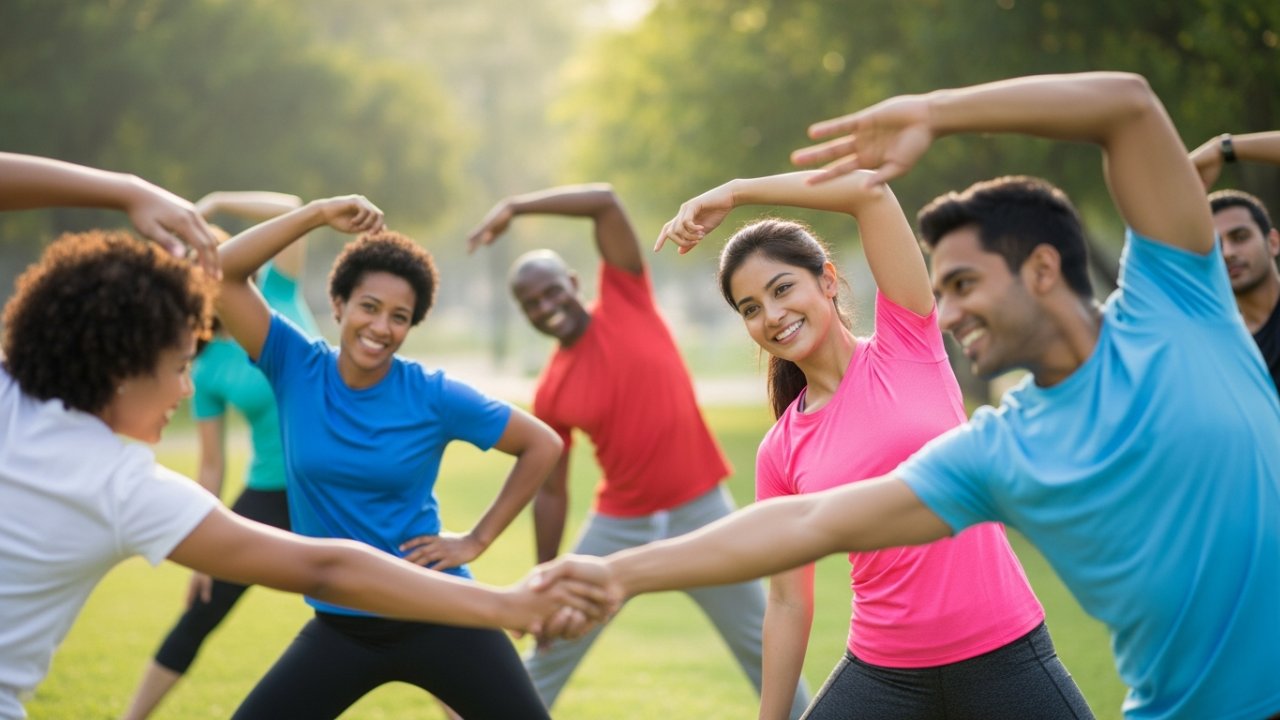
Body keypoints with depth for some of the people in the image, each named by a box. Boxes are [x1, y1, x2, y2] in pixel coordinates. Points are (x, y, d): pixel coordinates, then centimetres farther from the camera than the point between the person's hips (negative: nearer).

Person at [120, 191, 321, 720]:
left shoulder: (278, 296, -3)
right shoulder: (208, 369, -5)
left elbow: (290, 210, -13)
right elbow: (212, 467, -1)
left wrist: (212, 204, -17)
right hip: (269, 495, 0)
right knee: (196, 622, 6)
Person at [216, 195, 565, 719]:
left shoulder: (434, 396, -10)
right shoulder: (295, 367, -5)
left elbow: (542, 445, -1)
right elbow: (224, 273, -14)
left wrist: (477, 540, -5)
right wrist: (319, 213, -20)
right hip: (341, 625, 2)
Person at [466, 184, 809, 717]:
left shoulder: (625, 301, -5)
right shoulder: (551, 393, -1)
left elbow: (606, 202, -13)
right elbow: (550, 494, 5)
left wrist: (513, 207, -17)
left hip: (700, 512, -2)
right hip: (620, 525, 2)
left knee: (760, 644, 9)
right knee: (551, 654, 8)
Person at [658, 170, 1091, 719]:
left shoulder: (906, 344, -1)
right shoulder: (779, 454, 4)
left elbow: (869, 190, -11)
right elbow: (788, 603, 7)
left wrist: (735, 192, -7)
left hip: (1005, 656, -2)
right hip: (883, 673, 3)